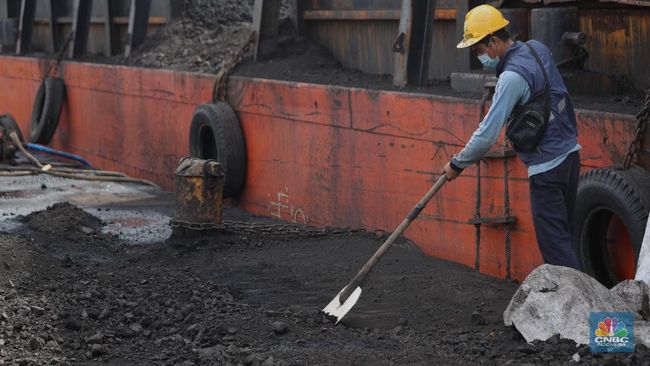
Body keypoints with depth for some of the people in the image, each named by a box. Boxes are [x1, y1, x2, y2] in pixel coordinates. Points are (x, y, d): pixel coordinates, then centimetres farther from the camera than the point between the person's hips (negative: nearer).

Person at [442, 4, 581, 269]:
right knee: (563, 234, 15)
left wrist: (457, 164, -9)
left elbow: (488, 134, -21)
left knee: (554, 242, -4)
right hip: (570, 155, 9)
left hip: (547, 167, -9)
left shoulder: (512, 77, -21)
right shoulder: (537, 48, 5)